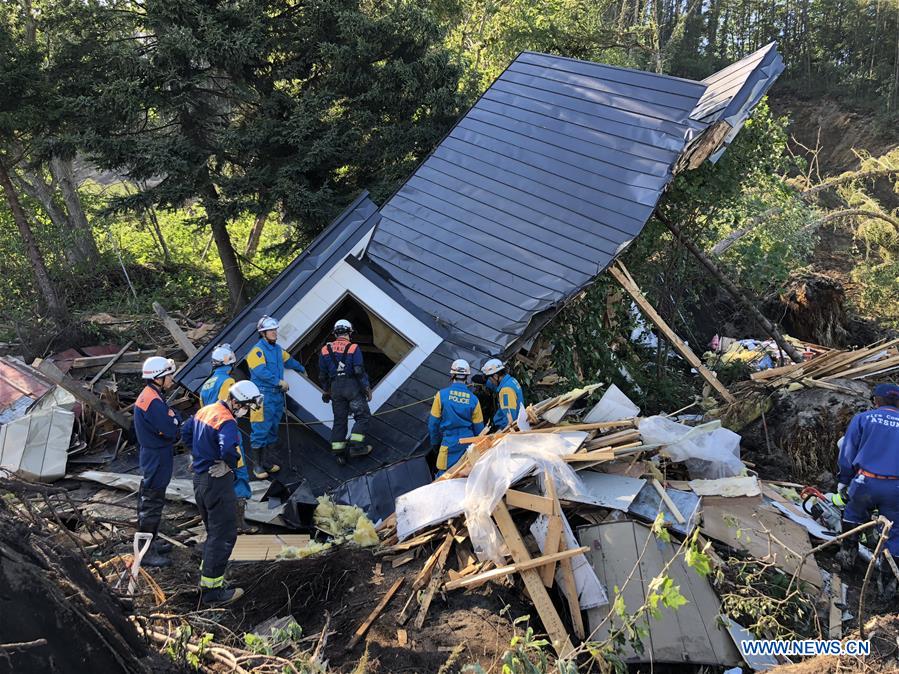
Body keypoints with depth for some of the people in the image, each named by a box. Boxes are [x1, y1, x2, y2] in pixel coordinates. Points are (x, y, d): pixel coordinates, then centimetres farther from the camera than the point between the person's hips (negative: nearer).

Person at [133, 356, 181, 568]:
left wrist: (173, 419, -10)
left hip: (152, 455, 11)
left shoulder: (149, 396, 8)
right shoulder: (153, 402, -25)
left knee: (149, 500, 20)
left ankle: (151, 541, 34)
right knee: (152, 504, -2)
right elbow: (171, 429, -25)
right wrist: (175, 419, -7)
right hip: (157, 457, -11)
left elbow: (171, 420, 10)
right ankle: (146, 552, 5)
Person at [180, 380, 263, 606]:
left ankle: (206, 576, 32)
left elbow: (187, 432, 21)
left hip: (199, 478, 10)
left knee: (213, 532, 22)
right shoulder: (227, 422, -23)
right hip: (217, 483, -10)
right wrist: (231, 466, -21)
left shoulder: (205, 410, 8)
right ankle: (211, 591, 3)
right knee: (224, 535, -1)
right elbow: (229, 448, -40)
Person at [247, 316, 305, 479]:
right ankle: (257, 466, 0)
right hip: (263, 396, -9)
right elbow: (261, 372, -24)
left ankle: (268, 462, 22)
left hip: (277, 395, 9)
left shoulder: (277, 349, 15)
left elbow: (289, 360, 34)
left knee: (273, 430, 13)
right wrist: (279, 381, -25)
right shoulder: (257, 351, -13)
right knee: (260, 431, -7)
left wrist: (302, 369, 48)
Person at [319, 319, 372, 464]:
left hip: (335, 387, 5)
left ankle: (338, 452, 12)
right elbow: (359, 371, -12)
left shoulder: (325, 350, 7)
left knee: (339, 419, 11)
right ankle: (356, 446, 0)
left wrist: (326, 391, 24)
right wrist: (367, 388, -3)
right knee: (363, 415, 7)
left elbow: (322, 374, 12)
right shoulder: (353, 348, -6)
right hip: (352, 386, -4)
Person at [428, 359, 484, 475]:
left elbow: (433, 423, -1)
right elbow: (478, 428, 5)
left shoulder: (442, 395, -7)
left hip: (449, 443, -2)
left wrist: (434, 443, 13)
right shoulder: (473, 399, -2)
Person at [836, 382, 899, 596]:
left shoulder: (862, 418, 5)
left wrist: (843, 481, 14)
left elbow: (847, 452, 5)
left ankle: (847, 554, 31)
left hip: (865, 482, 0)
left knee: (852, 516, 26)